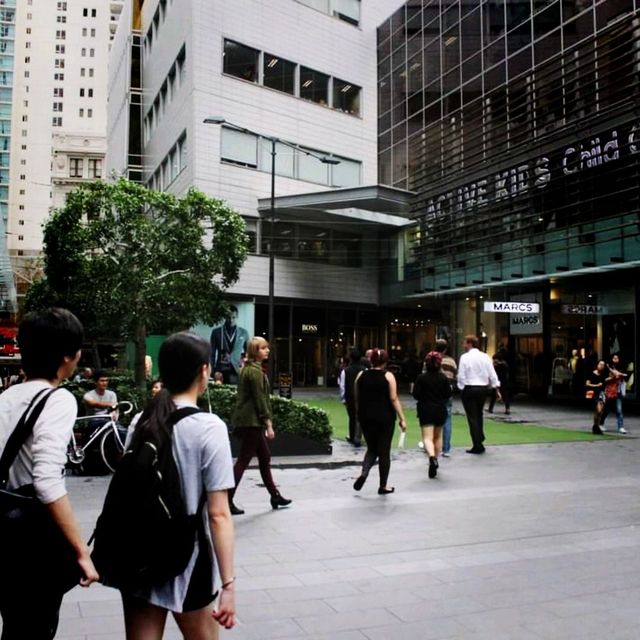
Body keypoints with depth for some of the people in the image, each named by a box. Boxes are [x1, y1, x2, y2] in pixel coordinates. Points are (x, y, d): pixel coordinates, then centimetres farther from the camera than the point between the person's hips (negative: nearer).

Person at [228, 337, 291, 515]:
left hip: (249, 420, 10)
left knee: (264, 457, 15)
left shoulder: (248, 368, 15)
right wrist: (268, 424, -16)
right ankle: (227, 499, -4)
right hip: (251, 421, -10)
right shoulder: (255, 371, -15)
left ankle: (274, 495, 23)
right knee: (243, 460, -6)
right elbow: (260, 399, -18)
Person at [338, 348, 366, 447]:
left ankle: (352, 438, 29)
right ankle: (357, 439, -8)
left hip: (350, 398, 2)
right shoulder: (364, 370, -7)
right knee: (359, 418, 1)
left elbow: (342, 386, -3)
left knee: (352, 418, 17)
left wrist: (343, 399, 4)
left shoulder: (345, 371, -5)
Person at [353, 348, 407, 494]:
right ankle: (383, 486, 12)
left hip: (366, 418, 3)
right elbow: (394, 399, -12)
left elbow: (357, 399, 8)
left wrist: (359, 415, 20)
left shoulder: (361, 375, 3)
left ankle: (364, 473, -6)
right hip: (385, 418, -3)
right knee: (384, 451, 6)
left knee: (372, 449, 17)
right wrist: (402, 419, -8)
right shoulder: (388, 376, -7)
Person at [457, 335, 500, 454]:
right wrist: (496, 389, 9)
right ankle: (480, 438, 25)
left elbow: (461, 376, -10)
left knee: (472, 417, 0)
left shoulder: (465, 357, -9)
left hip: (469, 389, -5)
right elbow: (492, 374, 3)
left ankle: (477, 446, -1)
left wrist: (461, 388, 2)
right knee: (479, 415, 21)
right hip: (483, 389, 5)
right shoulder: (485, 357, 4)